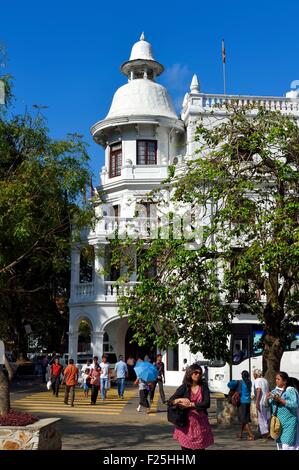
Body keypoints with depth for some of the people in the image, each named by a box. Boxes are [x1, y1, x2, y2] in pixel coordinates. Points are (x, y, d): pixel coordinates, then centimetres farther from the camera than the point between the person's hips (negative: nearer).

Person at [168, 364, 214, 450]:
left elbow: (207, 403, -11)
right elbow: (170, 401, -4)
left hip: (200, 423, 1)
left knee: (200, 447, 6)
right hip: (187, 423, -1)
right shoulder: (184, 387, 0)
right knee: (186, 447, 2)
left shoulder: (204, 387, 1)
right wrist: (180, 400, -23)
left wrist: (190, 405, -15)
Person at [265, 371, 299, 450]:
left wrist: (280, 400, -24)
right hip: (278, 423, 6)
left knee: (288, 444, -8)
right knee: (280, 443, 11)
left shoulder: (291, 390, -9)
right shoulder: (275, 391, 9)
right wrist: (267, 398, -12)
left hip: (289, 422, -6)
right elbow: (267, 405, 10)